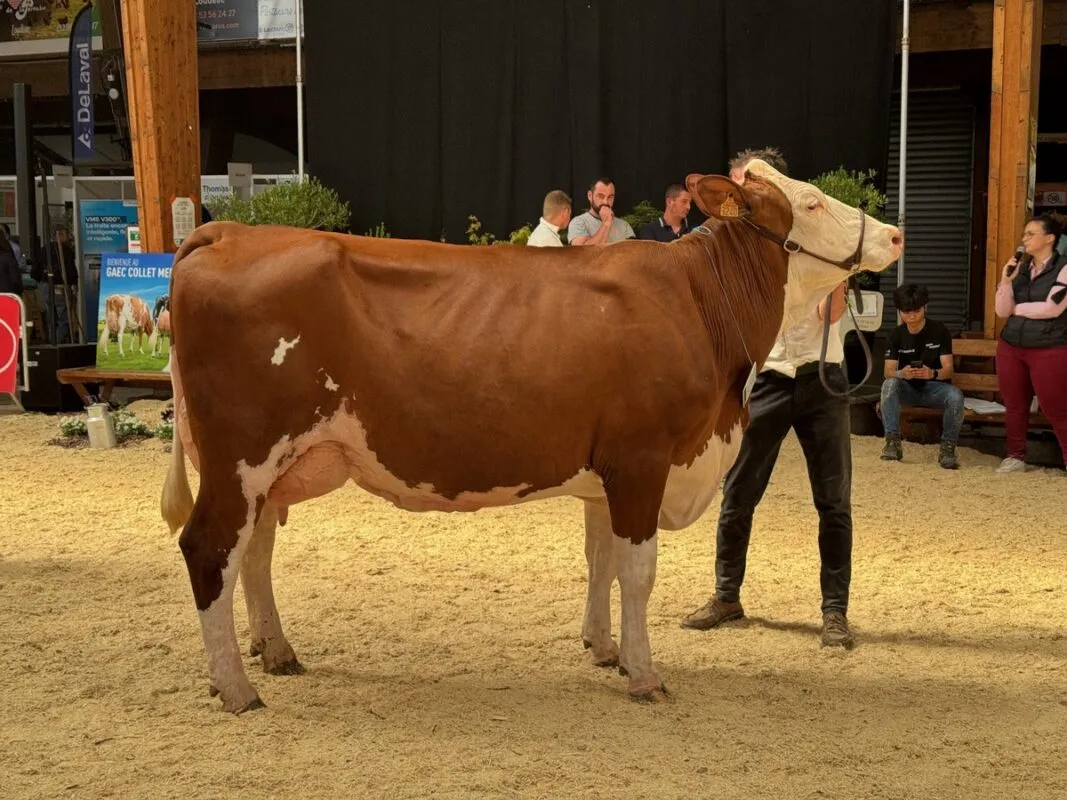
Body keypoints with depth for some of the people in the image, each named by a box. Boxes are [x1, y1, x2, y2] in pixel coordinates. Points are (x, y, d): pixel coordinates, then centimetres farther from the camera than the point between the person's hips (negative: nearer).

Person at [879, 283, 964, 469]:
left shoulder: (939, 331, -7)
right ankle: (893, 442, -28)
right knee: (889, 385, -32)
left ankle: (948, 447, -17)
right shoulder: (897, 334, -2)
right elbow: (888, 370, -11)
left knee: (956, 396, -35)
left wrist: (932, 373, -40)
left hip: (934, 387, -1)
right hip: (908, 388, 2)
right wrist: (901, 373, -37)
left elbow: (948, 369, -15)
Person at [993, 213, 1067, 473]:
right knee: (1014, 406, 11)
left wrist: (1016, 308, -3)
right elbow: (1001, 311, 5)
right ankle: (1016, 456, 22)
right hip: (1011, 347, 5)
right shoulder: (1019, 269, 8)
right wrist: (1006, 281, -11)